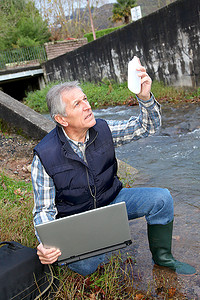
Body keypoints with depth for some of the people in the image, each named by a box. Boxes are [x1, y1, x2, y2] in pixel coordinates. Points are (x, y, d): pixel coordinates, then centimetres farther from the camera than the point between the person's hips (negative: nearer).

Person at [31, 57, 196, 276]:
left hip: (111, 200, 4)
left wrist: (145, 97, -27)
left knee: (161, 198, -16)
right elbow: (44, 210, -14)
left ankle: (162, 256, 9)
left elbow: (147, 126, -5)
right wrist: (45, 245, -34)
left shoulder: (102, 130, -10)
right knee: (85, 265, -31)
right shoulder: (45, 156, -20)